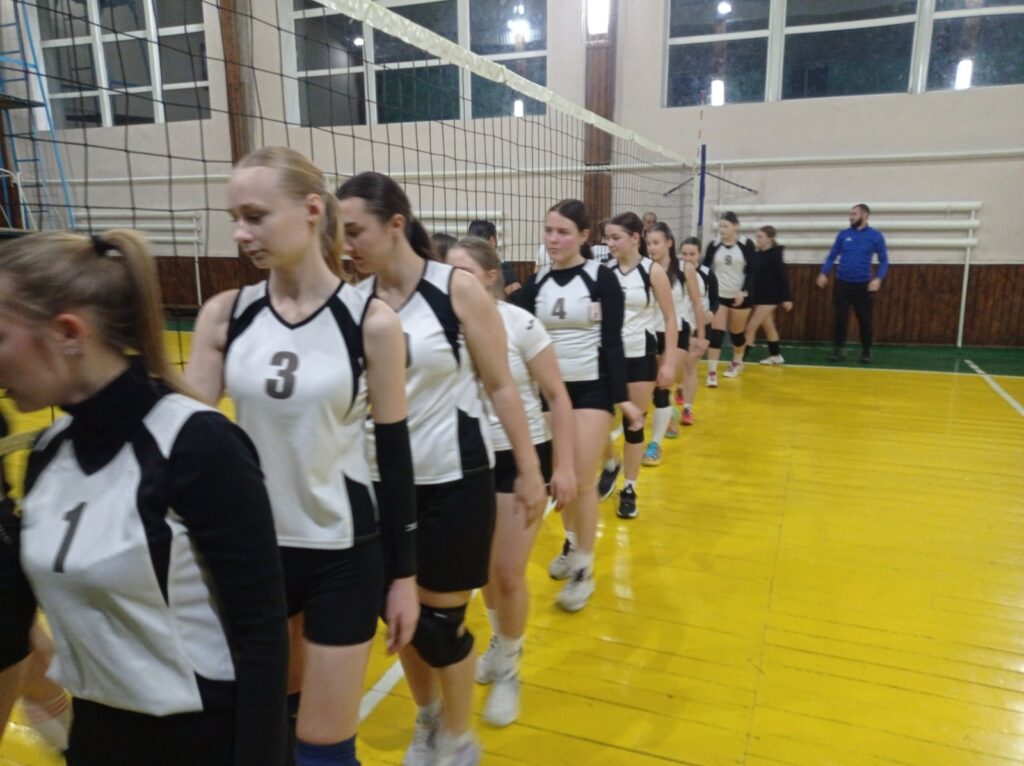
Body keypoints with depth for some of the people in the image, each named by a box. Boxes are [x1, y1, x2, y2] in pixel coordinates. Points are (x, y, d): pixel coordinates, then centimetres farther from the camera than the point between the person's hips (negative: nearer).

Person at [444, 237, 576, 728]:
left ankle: (508, 669, 26)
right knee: (483, 568, 16)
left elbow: (557, 396, -9)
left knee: (508, 573, 0)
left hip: (522, 457, -3)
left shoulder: (521, 324, -15)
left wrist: (564, 467, -11)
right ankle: (501, 641, 45)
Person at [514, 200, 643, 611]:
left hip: (592, 389, -4)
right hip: (549, 388, 4)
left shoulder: (602, 279, -8)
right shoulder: (536, 282, 3)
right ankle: (573, 544, 35)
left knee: (582, 480, -5)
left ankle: (584, 568, 10)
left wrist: (623, 398, -10)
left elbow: (613, 343, -8)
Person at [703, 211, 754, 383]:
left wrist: (743, 291, -16)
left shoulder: (746, 244, -6)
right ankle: (712, 372, -9)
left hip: (741, 296, 0)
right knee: (716, 333, -9)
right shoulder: (713, 245, -3)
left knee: (737, 332, 13)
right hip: (718, 295, 0)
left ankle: (737, 362, 39)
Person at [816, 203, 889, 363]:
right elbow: (832, 256, 11)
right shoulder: (843, 234, 5)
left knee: (865, 320, 5)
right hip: (842, 284, 1)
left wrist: (878, 278, -14)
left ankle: (866, 351, 19)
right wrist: (824, 273, -4)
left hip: (863, 285, -1)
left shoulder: (875, 236, 0)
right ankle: (839, 349, 13)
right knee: (840, 318, 0)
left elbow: (884, 260, 2)